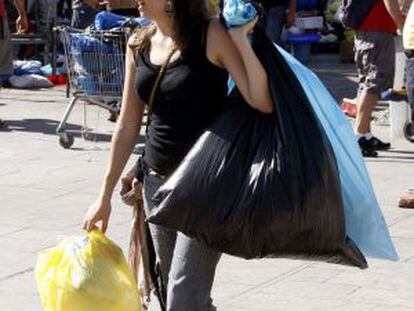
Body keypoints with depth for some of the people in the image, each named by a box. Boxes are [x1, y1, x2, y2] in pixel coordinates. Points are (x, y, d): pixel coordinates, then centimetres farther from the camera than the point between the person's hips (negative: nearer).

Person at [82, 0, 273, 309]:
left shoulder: (211, 35, -11)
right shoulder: (139, 45, 6)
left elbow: (263, 103, -19)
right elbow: (127, 128, 12)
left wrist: (241, 41, -29)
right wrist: (105, 194, 14)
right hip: (158, 180, 6)